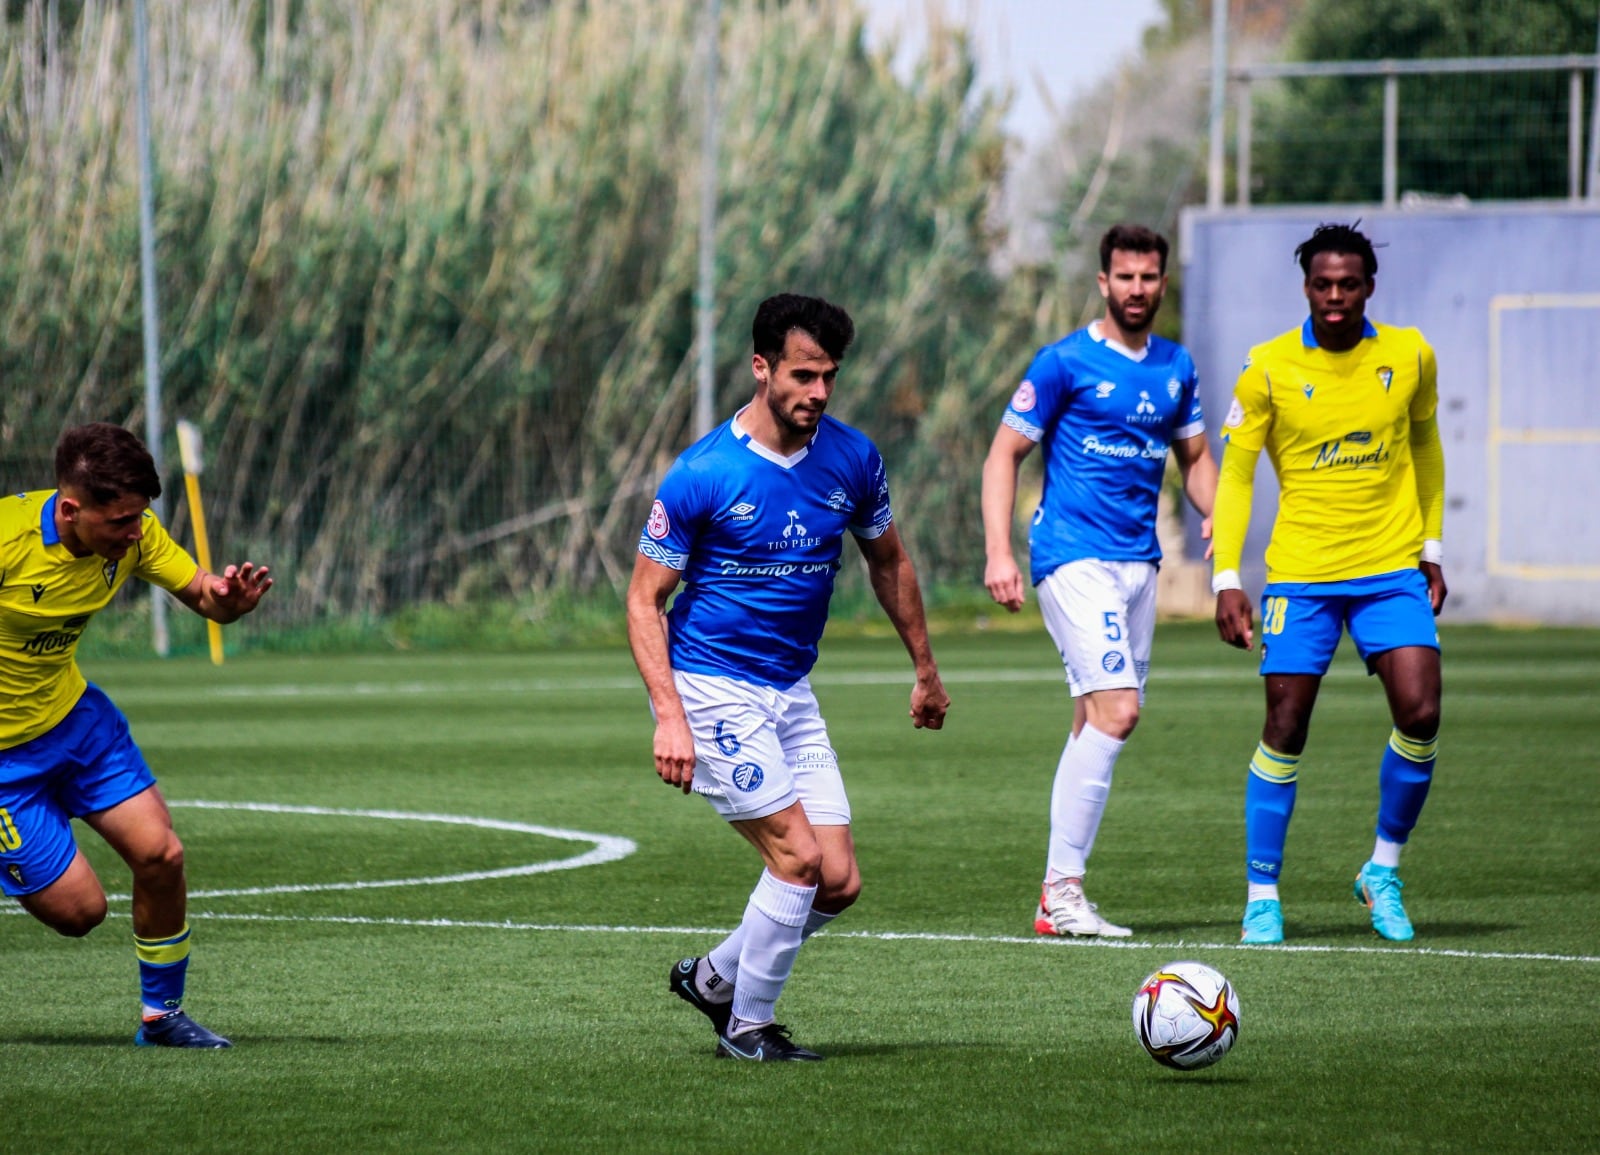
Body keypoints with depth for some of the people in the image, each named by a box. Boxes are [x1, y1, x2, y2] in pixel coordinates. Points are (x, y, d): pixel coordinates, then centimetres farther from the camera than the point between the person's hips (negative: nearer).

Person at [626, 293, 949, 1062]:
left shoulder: (851, 459, 0)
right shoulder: (703, 474, -15)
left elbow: (888, 562, 17)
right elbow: (644, 598, -11)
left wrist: (925, 671, 22)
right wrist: (670, 716, -21)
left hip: (790, 694, 6)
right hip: (712, 689, -6)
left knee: (839, 883, -1)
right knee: (798, 858, -14)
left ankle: (712, 979, 22)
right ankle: (747, 1028, 3)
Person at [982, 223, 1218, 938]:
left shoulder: (1177, 368, 12)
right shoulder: (1065, 363, -6)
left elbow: (1195, 456, 23)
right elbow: (1003, 454, -3)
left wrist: (1215, 514, 2)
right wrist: (998, 552, -13)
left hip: (1138, 560, 7)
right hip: (1074, 556, -7)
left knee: (1096, 722, 6)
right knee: (1117, 711, -18)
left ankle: (1057, 896, 10)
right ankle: (1062, 890, -14)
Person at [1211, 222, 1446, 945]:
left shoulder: (1409, 356, 2)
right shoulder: (1270, 368, -5)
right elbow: (1235, 474, 0)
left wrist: (1432, 548, 16)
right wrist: (1226, 579, -7)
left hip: (1393, 569, 2)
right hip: (1300, 573, -2)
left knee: (1420, 715, -11)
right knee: (1285, 729, -3)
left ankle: (1384, 872, 10)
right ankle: (1262, 896, 8)